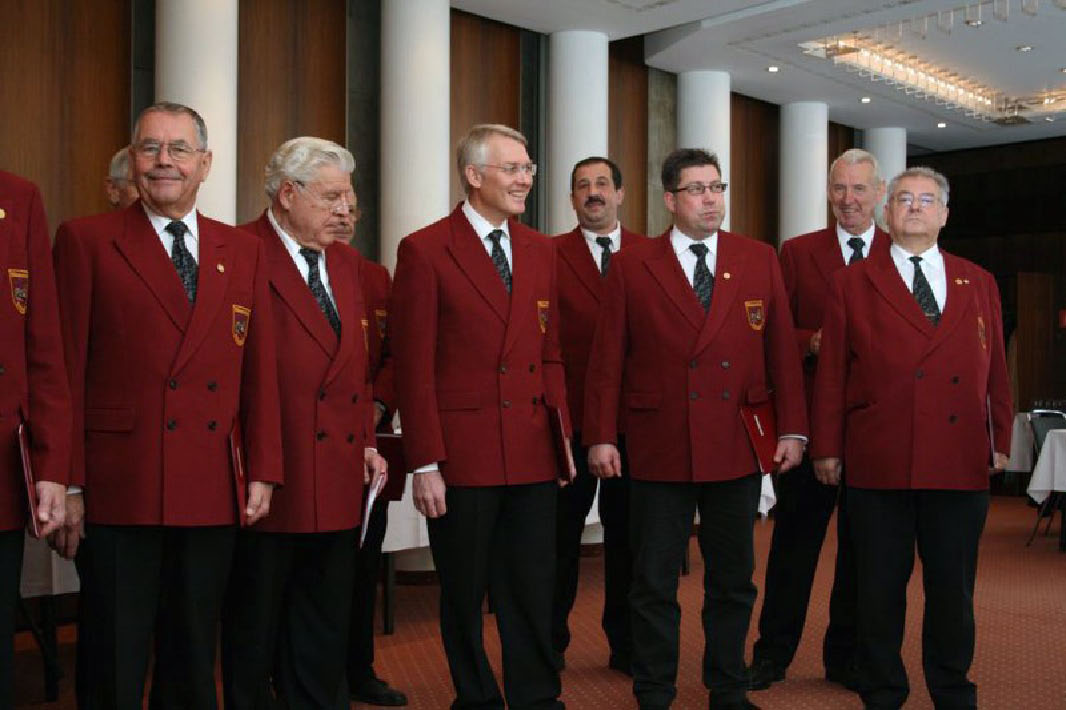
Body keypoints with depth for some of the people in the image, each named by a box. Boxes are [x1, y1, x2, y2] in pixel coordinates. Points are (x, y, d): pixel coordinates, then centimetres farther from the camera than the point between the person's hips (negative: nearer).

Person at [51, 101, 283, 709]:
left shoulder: (245, 251, 11)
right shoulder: (85, 241, 1)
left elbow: (260, 370, 9)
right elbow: (68, 369, -3)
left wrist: (262, 471, 3)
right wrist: (67, 485, -6)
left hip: (214, 494, 3)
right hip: (118, 492, -3)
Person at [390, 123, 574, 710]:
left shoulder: (540, 251, 11)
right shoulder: (424, 250, -6)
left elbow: (550, 355, 13)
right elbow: (414, 368, -8)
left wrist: (563, 437, 5)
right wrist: (424, 464, -12)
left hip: (533, 457, 4)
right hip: (461, 455, -4)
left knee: (533, 593, 11)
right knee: (463, 595, 11)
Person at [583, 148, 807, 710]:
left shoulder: (760, 260, 7)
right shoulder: (631, 267, 1)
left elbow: (782, 349, 6)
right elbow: (607, 359, -1)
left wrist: (792, 429, 1)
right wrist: (600, 436, -5)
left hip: (739, 447, 2)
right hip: (659, 450, -2)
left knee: (733, 580, 14)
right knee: (653, 585, 7)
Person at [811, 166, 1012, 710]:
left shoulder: (979, 283, 13)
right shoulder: (853, 283, 4)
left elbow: (995, 370, 13)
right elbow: (832, 373, 1)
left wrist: (1001, 440, 8)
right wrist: (827, 447, -2)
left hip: (960, 463, 2)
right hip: (878, 462, -2)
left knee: (953, 588, 10)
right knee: (880, 588, 7)